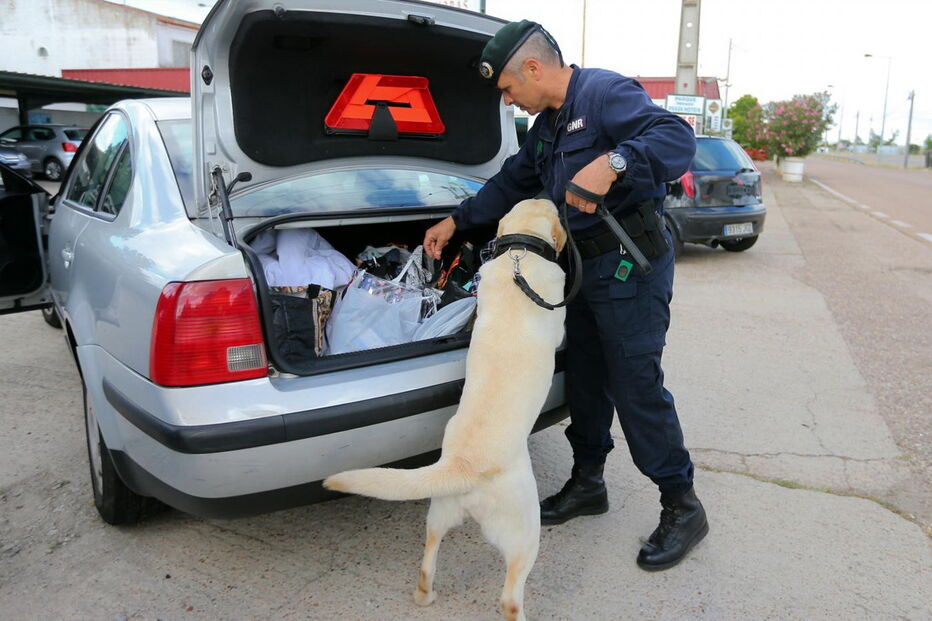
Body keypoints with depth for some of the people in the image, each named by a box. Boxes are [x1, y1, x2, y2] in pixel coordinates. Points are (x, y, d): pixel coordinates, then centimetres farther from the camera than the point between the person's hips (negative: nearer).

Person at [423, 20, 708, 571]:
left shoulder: (605, 92, -13)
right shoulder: (547, 124, 17)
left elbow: (677, 138, -26)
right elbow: (512, 183, 26)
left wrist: (613, 163, -41)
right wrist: (455, 223, 25)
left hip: (630, 264, -10)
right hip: (585, 266, 10)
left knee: (637, 385, -6)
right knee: (584, 377, 15)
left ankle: (683, 508, 10)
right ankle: (588, 483, 32)